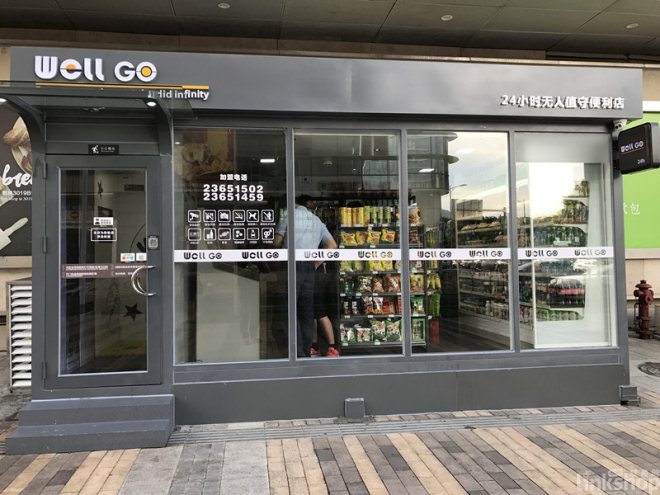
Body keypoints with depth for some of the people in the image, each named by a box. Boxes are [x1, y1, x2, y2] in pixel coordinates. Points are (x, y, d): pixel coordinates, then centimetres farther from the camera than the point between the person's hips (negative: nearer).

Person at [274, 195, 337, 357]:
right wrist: (316, 264, 11)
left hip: (292, 265, -5)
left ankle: (298, 353, -6)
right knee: (307, 312, 11)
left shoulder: (289, 216, 0)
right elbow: (332, 245, 10)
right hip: (309, 267, 5)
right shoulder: (317, 221, 15)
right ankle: (307, 351, 14)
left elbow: (276, 242, 0)